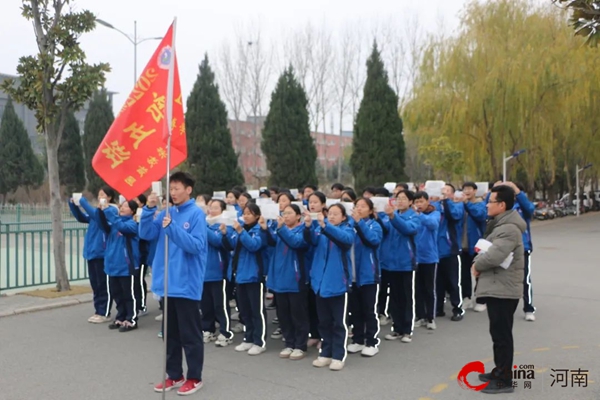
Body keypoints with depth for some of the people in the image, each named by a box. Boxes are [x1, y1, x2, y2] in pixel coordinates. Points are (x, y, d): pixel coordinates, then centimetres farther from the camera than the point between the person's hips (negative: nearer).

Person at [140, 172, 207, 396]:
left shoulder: (196, 214, -10)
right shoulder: (167, 213, 9)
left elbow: (196, 246, -19)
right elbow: (146, 234, 3)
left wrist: (173, 227, -26)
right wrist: (149, 209, -9)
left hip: (186, 284, -7)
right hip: (167, 282, 7)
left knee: (190, 335, 4)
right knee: (170, 333, 16)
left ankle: (194, 378, 17)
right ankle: (174, 375, 28)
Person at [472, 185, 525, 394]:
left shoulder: (509, 228, -20)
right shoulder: (499, 224, 14)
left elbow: (495, 256, -30)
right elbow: (487, 249, 20)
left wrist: (477, 265, -12)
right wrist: (479, 261, -2)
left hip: (503, 289, -10)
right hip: (496, 287, 10)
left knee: (501, 334, -3)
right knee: (498, 333, 19)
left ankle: (504, 380, 6)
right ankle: (500, 371, 31)